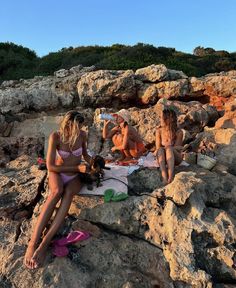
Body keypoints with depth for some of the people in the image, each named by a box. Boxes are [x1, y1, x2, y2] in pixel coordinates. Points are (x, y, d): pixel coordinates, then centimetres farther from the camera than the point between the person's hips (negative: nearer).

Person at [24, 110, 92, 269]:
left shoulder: (82, 135, -8)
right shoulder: (55, 136, -18)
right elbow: (50, 166, -19)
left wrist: (92, 162, -9)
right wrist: (77, 167, -22)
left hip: (75, 177, 2)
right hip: (57, 173, -1)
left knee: (68, 192, -34)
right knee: (57, 191, -37)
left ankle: (45, 242, -40)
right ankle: (33, 241, -38)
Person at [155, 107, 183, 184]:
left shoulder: (178, 132, -5)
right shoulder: (159, 131, 1)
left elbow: (177, 147, -9)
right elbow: (157, 148, -2)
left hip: (175, 157, -2)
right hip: (163, 158, 2)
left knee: (169, 148, -35)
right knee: (160, 150, -33)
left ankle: (171, 176, -49)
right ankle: (164, 177, -48)